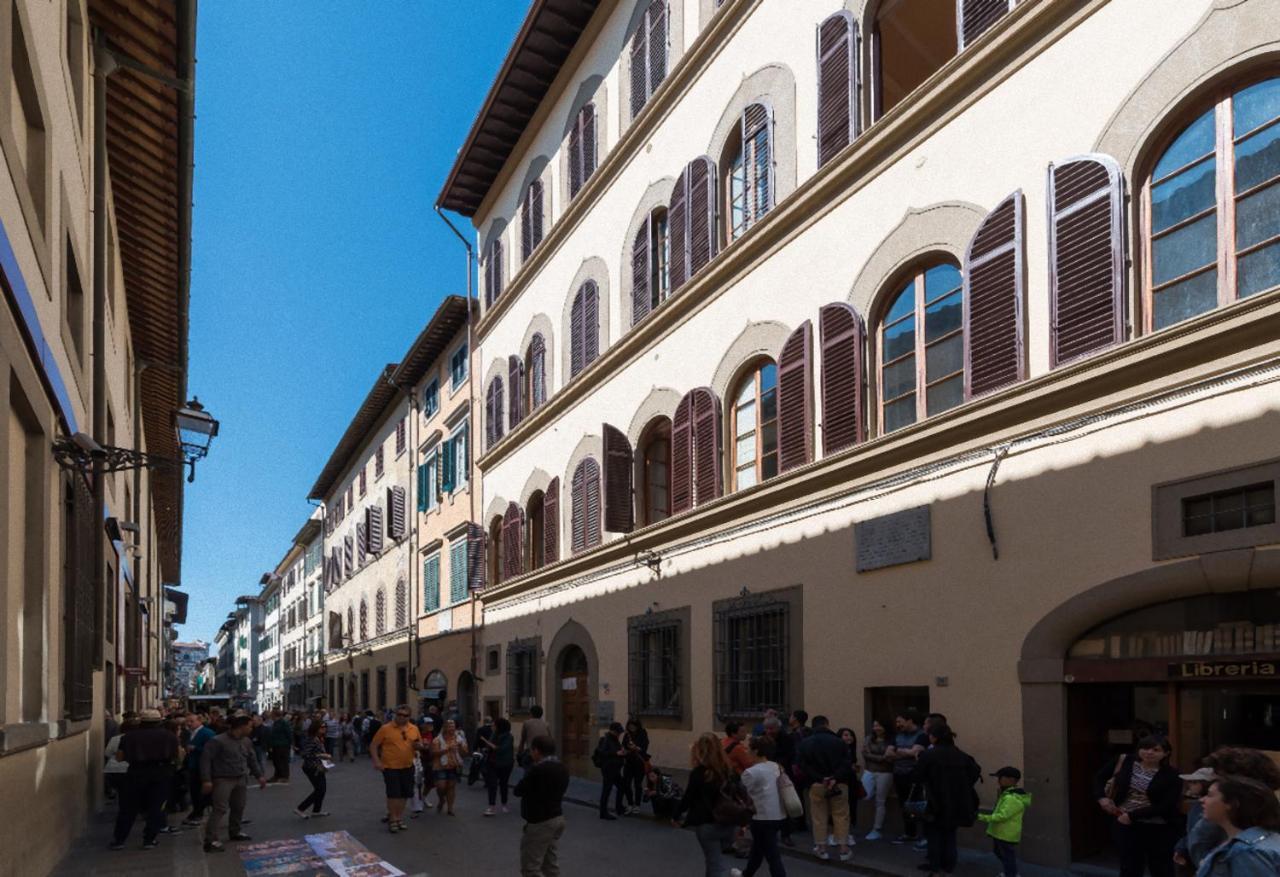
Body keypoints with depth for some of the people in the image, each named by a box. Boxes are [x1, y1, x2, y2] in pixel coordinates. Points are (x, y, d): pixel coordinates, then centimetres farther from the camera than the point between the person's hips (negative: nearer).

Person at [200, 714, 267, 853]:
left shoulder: (245, 742, 8)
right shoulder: (218, 741, -17)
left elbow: (252, 760, 17)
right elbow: (205, 759, -18)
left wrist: (260, 775, 11)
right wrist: (206, 780, -22)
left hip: (240, 779, 8)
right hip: (223, 779, -8)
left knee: (239, 807, 16)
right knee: (220, 809, -15)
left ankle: (235, 832, 34)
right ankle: (210, 841, -16)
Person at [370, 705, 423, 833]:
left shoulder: (414, 729, 4)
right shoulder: (385, 729, -9)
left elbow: (419, 745, 15)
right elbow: (373, 745, -5)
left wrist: (418, 745, -9)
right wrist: (376, 761, -15)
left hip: (407, 767, 4)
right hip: (390, 767, -4)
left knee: (404, 794, 10)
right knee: (393, 794, -5)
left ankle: (399, 817, 25)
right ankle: (392, 819, 9)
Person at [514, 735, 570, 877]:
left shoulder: (538, 770, -21)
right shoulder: (562, 769, 6)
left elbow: (518, 791, -11)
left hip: (540, 823, -9)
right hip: (557, 818, 9)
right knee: (551, 864, 15)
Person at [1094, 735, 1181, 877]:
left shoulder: (1171, 775, -10)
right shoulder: (1125, 762, -2)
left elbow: (1165, 806, -17)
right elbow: (1099, 778, 12)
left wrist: (1132, 815, -20)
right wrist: (1101, 797, -6)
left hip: (1159, 828, -2)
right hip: (1125, 824, 2)